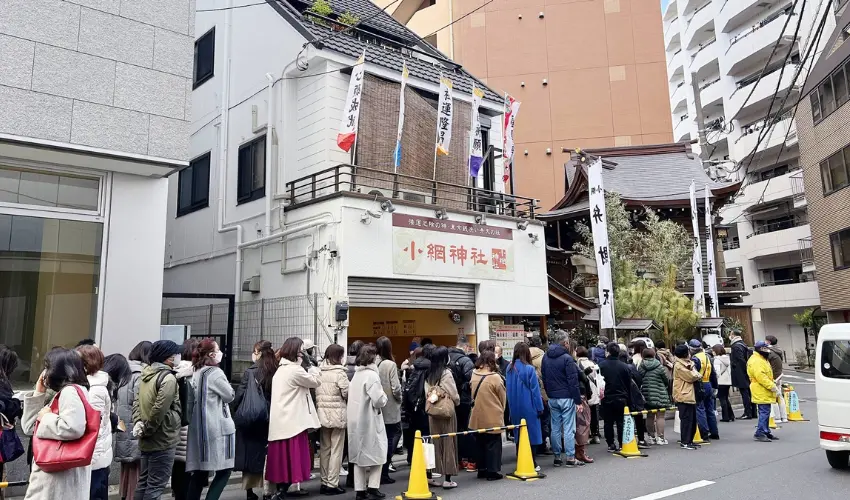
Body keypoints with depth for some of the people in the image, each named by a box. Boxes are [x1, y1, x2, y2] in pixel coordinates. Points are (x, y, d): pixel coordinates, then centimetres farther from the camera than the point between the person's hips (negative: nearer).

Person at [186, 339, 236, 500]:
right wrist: (226, 386, 8)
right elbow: (230, 396, -6)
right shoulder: (215, 372, -13)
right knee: (224, 469, -1)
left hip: (199, 427, 8)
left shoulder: (196, 373, 11)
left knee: (200, 471, 11)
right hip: (216, 428, -8)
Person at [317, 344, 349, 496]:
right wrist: (347, 403, 8)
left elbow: (316, 393, 5)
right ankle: (332, 484, 4)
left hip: (322, 413, 6)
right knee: (336, 450, 1)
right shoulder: (339, 372, -12)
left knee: (324, 449, 13)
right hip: (337, 414, -6)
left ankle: (325, 483, 19)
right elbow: (346, 394, -11)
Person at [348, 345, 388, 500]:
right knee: (376, 453, 6)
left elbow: (354, 396, 10)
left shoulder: (356, 374, 8)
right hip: (369, 420, -7)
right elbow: (379, 401, -20)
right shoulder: (372, 375, -16)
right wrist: (384, 395, 0)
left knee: (359, 454, 13)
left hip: (356, 420, 7)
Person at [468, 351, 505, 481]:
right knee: (493, 445, 7)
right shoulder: (495, 377, -17)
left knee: (480, 444, 16)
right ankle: (493, 471, 10)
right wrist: (501, 410, 12)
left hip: (477, 417, 5)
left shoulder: (474, 375, -3)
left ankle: (481, 470, 24)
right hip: (492, 418, -5)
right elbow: (503, 397, -4)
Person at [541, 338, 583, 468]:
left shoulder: (545, 358, 7)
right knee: (569, 428, 0)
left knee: (555, 428, 11)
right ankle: (570, 458, 3)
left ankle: (557, 457, 16)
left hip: (552, 398, 6)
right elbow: (573, 381, -13)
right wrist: (578, 400, -10)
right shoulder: (567, 358, -14)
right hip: (566, 398, -6)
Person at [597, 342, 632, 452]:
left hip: (607, 399, -1)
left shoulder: (601, 366, -10)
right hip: (621, 399, 1)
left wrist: (600, 395, 7)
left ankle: (611, 444, 11)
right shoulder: (624, 366, -3)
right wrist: (629, 400, 11)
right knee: (621, 422, 9)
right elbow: (629, 385, 3)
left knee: (608, 423, 8)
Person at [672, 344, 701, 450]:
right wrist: (693, 369, 3)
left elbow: (697, 376, 15)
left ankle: (689, 441, 21)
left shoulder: (687, 363, 18)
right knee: (686, 420, -7)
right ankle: (684, 442, -3)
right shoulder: (678, 366, -12)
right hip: (684, 397, -9)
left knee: (693, 419, 12)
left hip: (690, 396, 9)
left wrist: (696, 376, -7)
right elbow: (692, 377, -15)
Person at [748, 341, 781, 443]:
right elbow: (761, 377, -24)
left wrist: (774, 385, 16)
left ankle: (766, 432, 21)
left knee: (765, 413, 14)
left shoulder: (762, 360, 20)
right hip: (761, 393, -11)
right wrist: (773, 387, -22)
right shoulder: (756, 361, -17)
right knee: (764, 412, -11)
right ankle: (759, 433, -8)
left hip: (765, 392, 11)